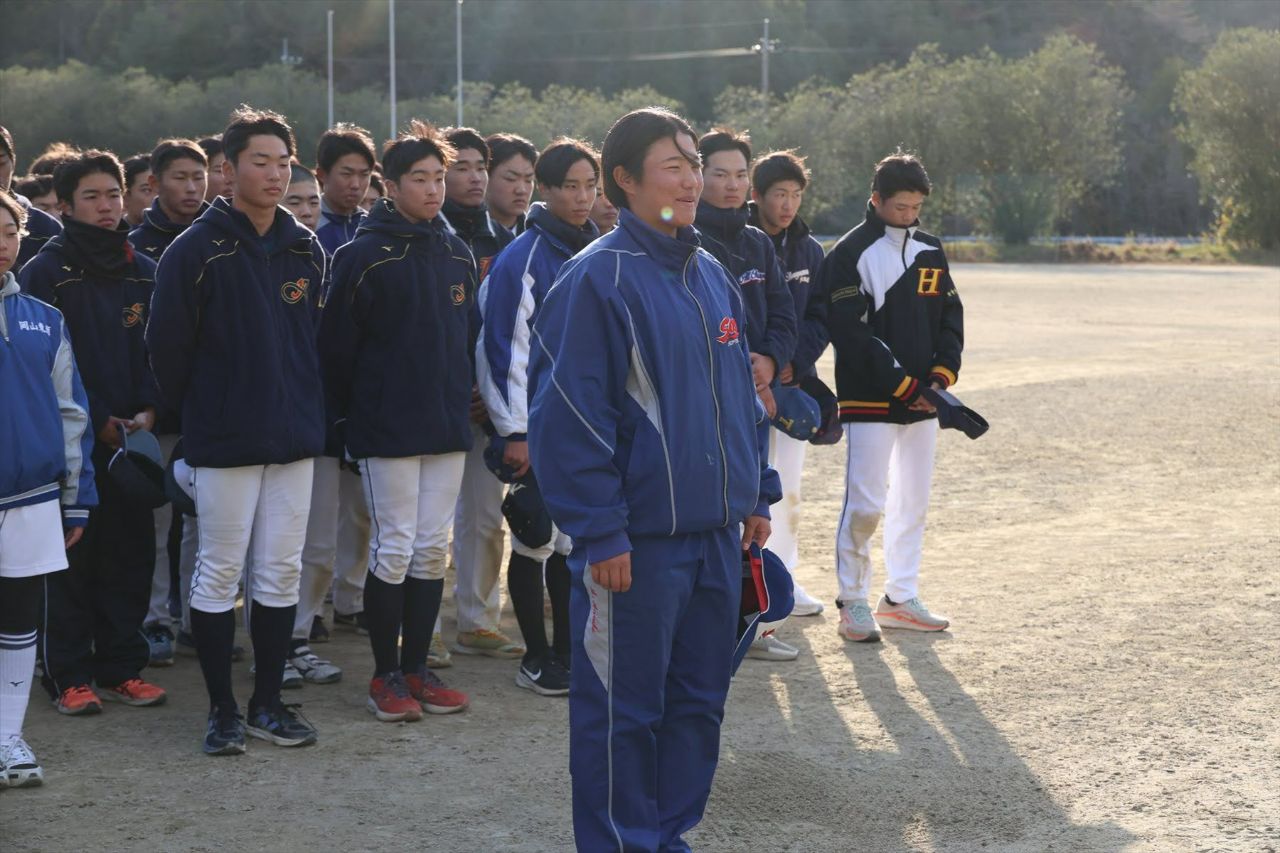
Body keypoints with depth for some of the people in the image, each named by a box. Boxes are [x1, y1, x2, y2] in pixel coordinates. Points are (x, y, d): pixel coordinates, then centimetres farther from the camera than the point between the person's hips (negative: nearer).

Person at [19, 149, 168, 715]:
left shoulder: (143, 272, 11)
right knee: (72, 556, -1)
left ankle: (120, 667, 16)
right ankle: (70, 675, 6)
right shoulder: (46, 272, -4)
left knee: (131, 552, 6)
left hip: (132, 438, 4)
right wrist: (98, 421, -12)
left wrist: (147, 411, -6)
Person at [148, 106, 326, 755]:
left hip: (295, 436, 5)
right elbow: (167, 343, -5)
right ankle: (222, 709, 12)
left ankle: (268, 703, 19)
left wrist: (306, 405, 12)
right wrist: (196, 412, 3)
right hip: (224, 441, -5)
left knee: (282, 572, 9)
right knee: (219, 573, 2)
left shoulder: (306, 250, 8)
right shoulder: (197, 250, -9)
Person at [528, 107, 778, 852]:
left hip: (717, 534, 8)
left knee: (699, 699, 14)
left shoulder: (713, 277, 12)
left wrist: (756, 495, 17)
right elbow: (568, 416, -15)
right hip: (639, 540, -7)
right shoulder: (599, 279, -12)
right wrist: (600, 533, -17)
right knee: (623, 707, 2)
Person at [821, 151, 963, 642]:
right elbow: (852, 331, -14)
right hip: (870, 402, -6)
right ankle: (852, 603, 3)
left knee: (913, 501, 11)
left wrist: (941, 375, -2)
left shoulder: (931, 251, 12)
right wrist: (903, 384, -17)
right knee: (866, 503, -9)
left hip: (923, 400, 7)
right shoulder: (851, 254, -8)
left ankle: (901, 599, 21)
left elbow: (950, 316, 15)